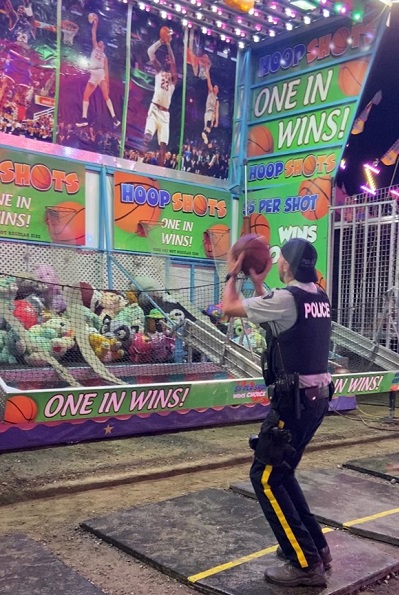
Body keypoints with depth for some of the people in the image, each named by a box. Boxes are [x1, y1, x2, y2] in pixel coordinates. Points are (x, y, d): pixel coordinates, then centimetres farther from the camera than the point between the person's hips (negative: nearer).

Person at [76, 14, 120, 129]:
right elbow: (93, 35, 15)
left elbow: (106, 71, 9)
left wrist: (107, 84, 0)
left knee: (106, 96, -14)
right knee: (86, 95, -3)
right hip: (93, 75, 3)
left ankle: (114, 118, -20)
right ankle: (84, 119, -3)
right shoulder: (95, 48, 23)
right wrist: (95, 23, 12)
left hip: (101, 74, -3)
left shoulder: (104, 56, 17)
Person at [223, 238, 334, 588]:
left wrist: (232, 275, 9)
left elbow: (229, 308, -6)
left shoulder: (285, 298, -18)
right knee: (280, 473, 20)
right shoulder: (320, 298, 9)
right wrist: (258, 284, 27)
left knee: (266, 477, -1)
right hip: (317, 396, 9)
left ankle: (306, 564, 0)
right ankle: (315, 547, 26)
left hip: (293, 400, -9)